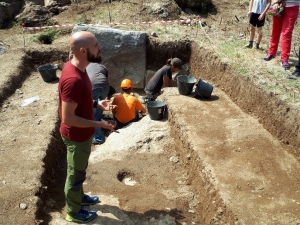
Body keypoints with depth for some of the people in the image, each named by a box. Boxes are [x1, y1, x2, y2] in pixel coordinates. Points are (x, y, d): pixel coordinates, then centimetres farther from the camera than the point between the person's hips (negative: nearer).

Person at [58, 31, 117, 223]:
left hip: (81, 133, 9)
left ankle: (79, 197, 51)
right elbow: (68, 118, -29)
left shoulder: (76, 66, -3)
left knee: (79, 171, 28)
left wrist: (97, 104, 1)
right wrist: (99, 124, -24)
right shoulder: (73, 79, -34)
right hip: (77, 136, -9)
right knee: (76, 174, 14)